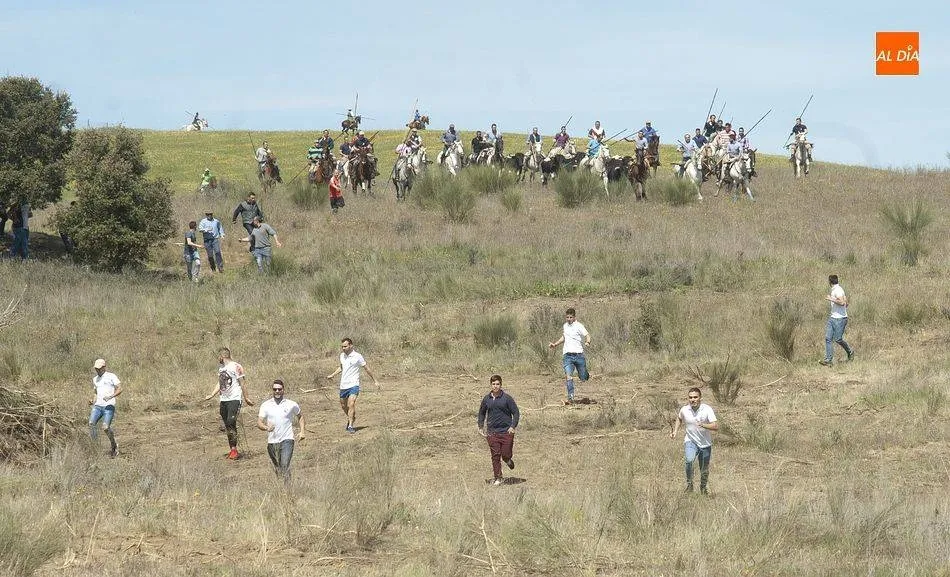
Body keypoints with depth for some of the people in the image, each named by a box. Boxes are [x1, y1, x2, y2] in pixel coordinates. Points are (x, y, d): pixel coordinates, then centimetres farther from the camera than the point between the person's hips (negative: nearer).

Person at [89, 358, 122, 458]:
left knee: (106, 427, -18)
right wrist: (93, 401, 13)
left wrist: (111, 396, -22)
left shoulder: (111, 377, 1)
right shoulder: (95, 379, 21)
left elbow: (120, 389, -6)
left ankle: (114, 446, 4)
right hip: (98, 406, 6)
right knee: (91, 423, -20)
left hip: (109, 406, -6)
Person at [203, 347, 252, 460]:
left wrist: (246, 399, -3)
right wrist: (212, 395, 15)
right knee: (227, 426, 7)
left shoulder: (236, 367, -7)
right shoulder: (221, 367, 16)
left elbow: (242, 384, -5)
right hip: (223, 400, 8)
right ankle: (232, 450, 11)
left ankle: (234, 449, -16)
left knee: (231, 423, -17)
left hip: (234, 399, -8)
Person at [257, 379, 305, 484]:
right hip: (272, 441, 2)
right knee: (277, 468, 11)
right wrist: (266, 427, -23)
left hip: (287, 440, -2)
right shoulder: (265, 405, 4)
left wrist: (302, 431, 10)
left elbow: (300, 417, 22)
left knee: (285, 466, -18)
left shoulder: (291, 405, 4)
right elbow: (259, 423, -1)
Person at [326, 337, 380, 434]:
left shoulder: (357, 357, -9)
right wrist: (332, 375, 16)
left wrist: (375, 381, 8)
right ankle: (350, 419, 41)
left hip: (353, 385, -6)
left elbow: (367, 369, 2)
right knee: (343, 405, 14)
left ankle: (351, 426, -19)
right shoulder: (342, 356, 7)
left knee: (351, 404, -20)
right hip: (343, 385, 6)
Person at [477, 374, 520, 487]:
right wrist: (481, 427, 9)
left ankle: (508, 459, 37)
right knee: (495, 456, -2)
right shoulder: (486, 399, 5)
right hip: (492, 432, 2)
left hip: (506, 431, -2)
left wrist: (513, 426, -13)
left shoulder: (507, 398, -4)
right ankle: (497, 478, 7)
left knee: (506, 455, 0)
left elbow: (516, 413, -1)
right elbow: (481, 413, 20)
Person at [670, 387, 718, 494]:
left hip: (705, 444, 0)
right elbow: (679, 418, 18)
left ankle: (704, 488, 38)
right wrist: (675, 431, 8)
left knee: (704, 471, 11)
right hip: (691, 441, 0)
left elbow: (716, 427, -23)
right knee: (689, 460, -29)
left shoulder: (707, 409, -16)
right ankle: (689, 484, -11)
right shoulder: (684, 410, -7)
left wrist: (703, 425, -38)